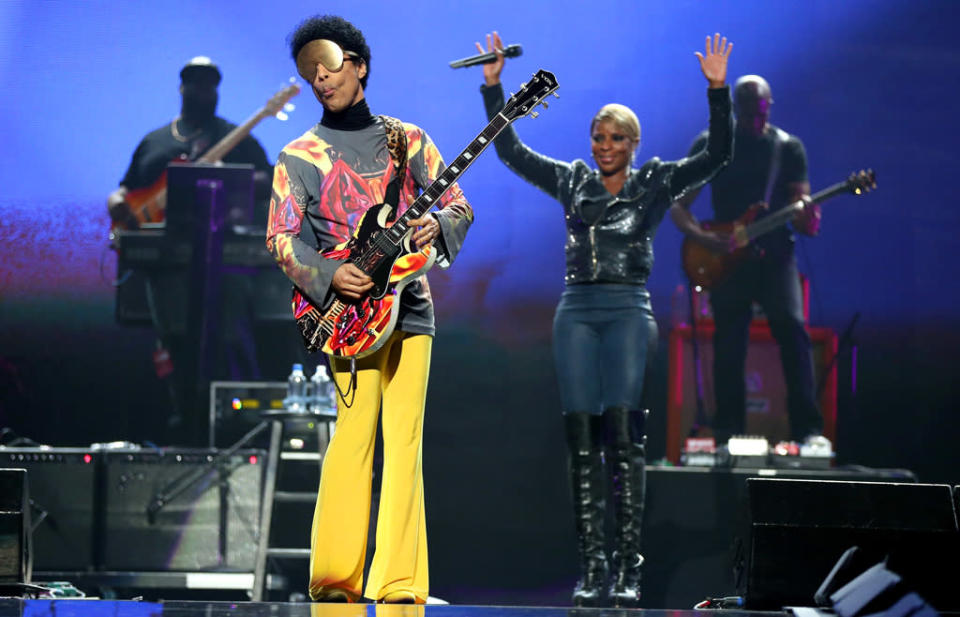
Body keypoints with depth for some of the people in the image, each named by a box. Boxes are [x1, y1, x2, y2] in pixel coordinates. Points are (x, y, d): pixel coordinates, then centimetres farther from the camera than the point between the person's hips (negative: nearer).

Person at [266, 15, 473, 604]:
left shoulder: (407, 138, 12)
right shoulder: (299, 156, 6)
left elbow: (460, 206, 12)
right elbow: (281, 236, 1)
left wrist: (438, 225, -10)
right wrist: (329, 275, -15)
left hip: (411, 305, 3)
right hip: (349, 310, -2)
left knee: (405, 440, -3)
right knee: (355, 434, -13)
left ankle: (399, 582, -3)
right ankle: (337, 577, -7)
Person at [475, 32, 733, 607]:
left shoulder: (655, 183, 6)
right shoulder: (571, 181, 14)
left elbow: (718, 154, -2)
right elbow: (511, 151, 18)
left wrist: (718, 90, -13)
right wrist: (493, 86, 11)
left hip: (629, 310, -3)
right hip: (577, 310, 3)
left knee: (623, 435, -12)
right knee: (583, 441, -2)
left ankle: (628, 569, -10)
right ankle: (592, 567, 0)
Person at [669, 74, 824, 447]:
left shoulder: (788, 148, 6)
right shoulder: (710, 146, 3)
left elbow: (801, 207, 4)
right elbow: (678, 207, 4)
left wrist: (808, 219, -21)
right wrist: (704, 238, -15)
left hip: (774, 257, 0)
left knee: (792, 329, -16)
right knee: (729, 349, -1)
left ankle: (807, 430, -15)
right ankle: (729, 438, 7)